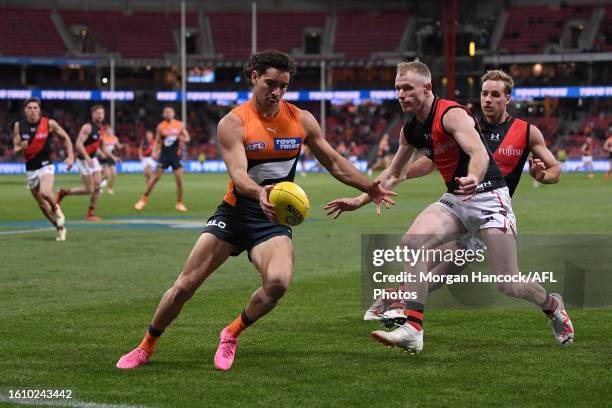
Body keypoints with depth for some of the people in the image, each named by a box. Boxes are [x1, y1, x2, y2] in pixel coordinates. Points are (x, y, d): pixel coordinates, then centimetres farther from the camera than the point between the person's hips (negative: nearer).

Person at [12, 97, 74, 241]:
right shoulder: (18, 126, -2)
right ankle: (60, 228, 25)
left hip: (45, 166, -4)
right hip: (30, 169, 4)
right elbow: (15, 149, 3)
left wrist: (70, 156, -3)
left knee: (45, 193, -30)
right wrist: (21, 148, -21)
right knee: (42, 205, 8)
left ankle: (56, 208, 2)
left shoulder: (49, 123, -8)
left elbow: (65, 138, 5)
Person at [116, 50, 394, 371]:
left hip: (274, 218, 2)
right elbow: (238, 174, -22)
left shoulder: (302, 120, 2)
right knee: (185, 285, -4)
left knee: (278, 282, -27)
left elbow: (334, 162, 15)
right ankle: (146, 347, 20)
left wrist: (371, 188, 14)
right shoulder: (233, 123, -9)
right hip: (235, 213, -1)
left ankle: (231, 335, 0)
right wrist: (259, 193, -43)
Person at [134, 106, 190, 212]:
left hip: (175, 155, 1)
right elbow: (157, 142, 5)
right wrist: (154, 152, -11)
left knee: (179, 179, -5)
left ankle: (179, 203, 8)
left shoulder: (180, 125, 2)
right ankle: (144, 199, 8)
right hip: (164, 155, -1)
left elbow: (187, 139, 7)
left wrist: (183, 139, -16)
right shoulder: (160, 126, 0)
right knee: (155, 177, -4)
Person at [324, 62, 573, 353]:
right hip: (454, 200, 7)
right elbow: (393, 175, 23)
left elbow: (480, 153, -34)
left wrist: (473, 179, -55)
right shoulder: (410, 130, 7)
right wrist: (360, 200, 15)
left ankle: (552, 304, 27)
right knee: (413, 242, -20)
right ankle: (413, 329, -22)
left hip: (488, 196, -7)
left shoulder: (451, 114, -17)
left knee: (507, 283, -8)